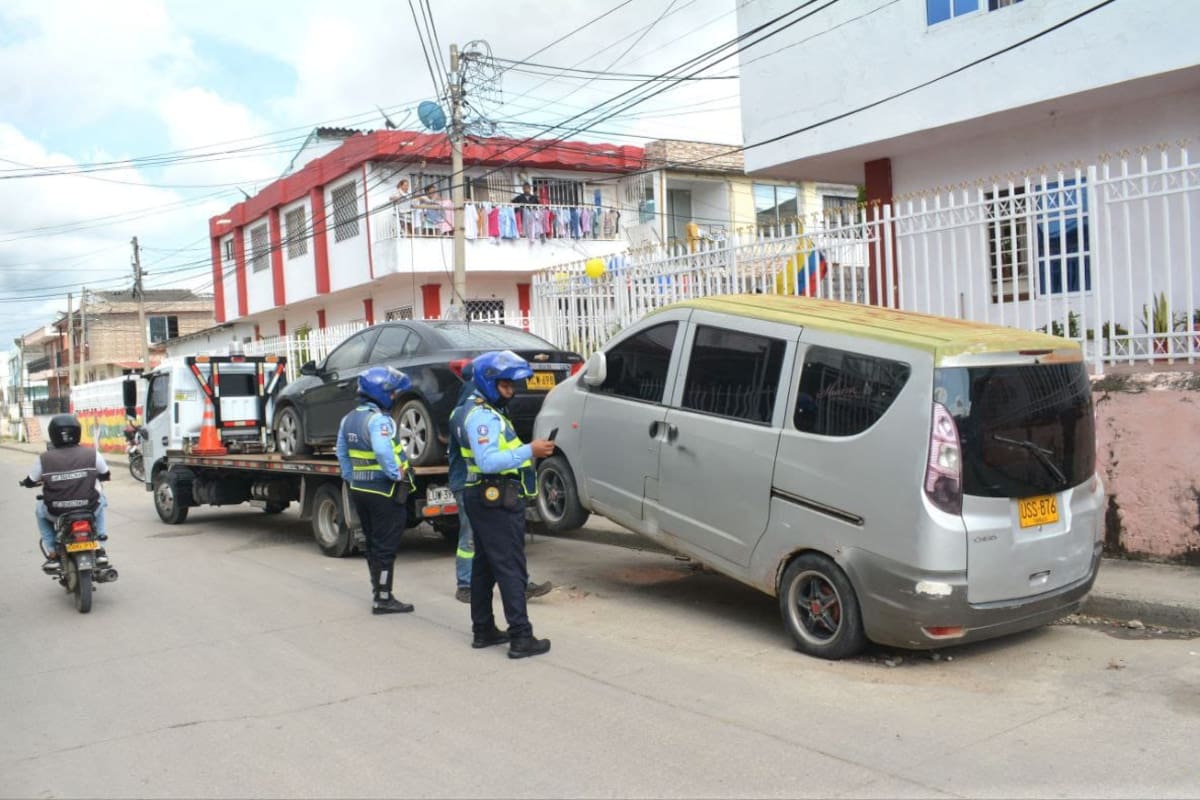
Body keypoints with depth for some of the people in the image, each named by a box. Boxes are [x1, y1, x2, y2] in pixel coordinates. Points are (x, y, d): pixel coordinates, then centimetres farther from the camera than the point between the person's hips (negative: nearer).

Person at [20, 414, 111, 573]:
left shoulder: (44, 459, -6)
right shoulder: (92, 454, -6)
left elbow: (30, 482, 8)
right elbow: (106, 475, 10)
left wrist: (25, 482, 33)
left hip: (56, 513, 0)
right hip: (89, 510, 0)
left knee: (40, 511, 34)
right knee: (99, 502, 35)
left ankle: (52, 555, 25)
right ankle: (100, 551, 25)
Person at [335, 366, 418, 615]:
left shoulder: (349, 419, 10)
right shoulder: (378, 419, -19)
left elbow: (342, 452, 17)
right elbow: (382, 451, -34)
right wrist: (397, 474, -23)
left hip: (359, 489, 9)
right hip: (384, 491, -9)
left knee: (373, 543, 17)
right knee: (386, 547, 0)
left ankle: (379, 592, 25)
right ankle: (383, 599, 5)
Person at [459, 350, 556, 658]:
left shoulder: (489, 413, 18)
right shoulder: (483, 416, -15)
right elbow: (488, 461, -26)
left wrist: (530, 450, 4)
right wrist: (529, 451, -25)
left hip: (487, 500, 11)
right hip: (497, 501, -11)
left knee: (484, 566, 14)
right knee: (511, 569, -9)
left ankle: (483, 630, 22)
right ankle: (521, 638, -7)